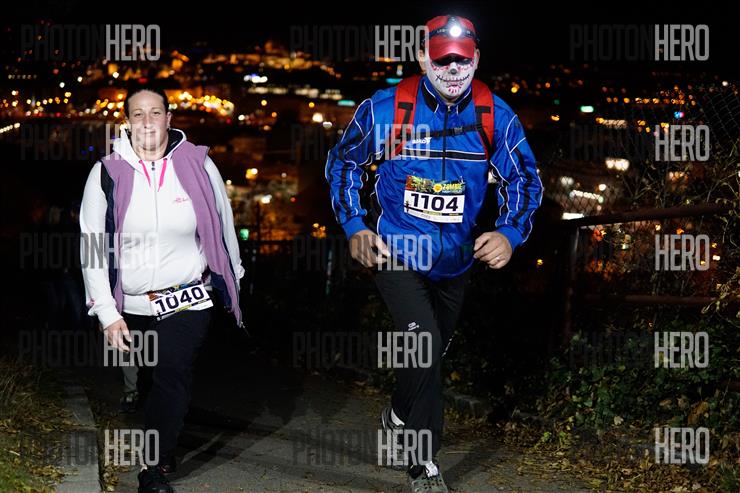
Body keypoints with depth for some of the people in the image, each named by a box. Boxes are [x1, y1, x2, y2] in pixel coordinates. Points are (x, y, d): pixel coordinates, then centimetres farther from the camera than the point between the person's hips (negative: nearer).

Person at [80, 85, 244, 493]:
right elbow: (91, 247, -6)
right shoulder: (107, 173, -7)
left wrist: (231, 281, 17)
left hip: (188, 300, -2)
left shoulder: (198, 165, -6)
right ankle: (162, 448, 41)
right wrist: (107, 313, -11)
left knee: (172, 376, -15)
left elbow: (224, 226, 8)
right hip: (130, 305, 2)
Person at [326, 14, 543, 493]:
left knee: (434, 350, 20)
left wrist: (509, 233, -21)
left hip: (456, 258, 4)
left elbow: (524, 179, -3)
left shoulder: (495, 115, -11)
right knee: (425, 344, -22)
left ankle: (399, 420, 49)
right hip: (395, 250, -4)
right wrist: (356, 228, -7)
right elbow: (343, 163, 0)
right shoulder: (385, 108, -16)